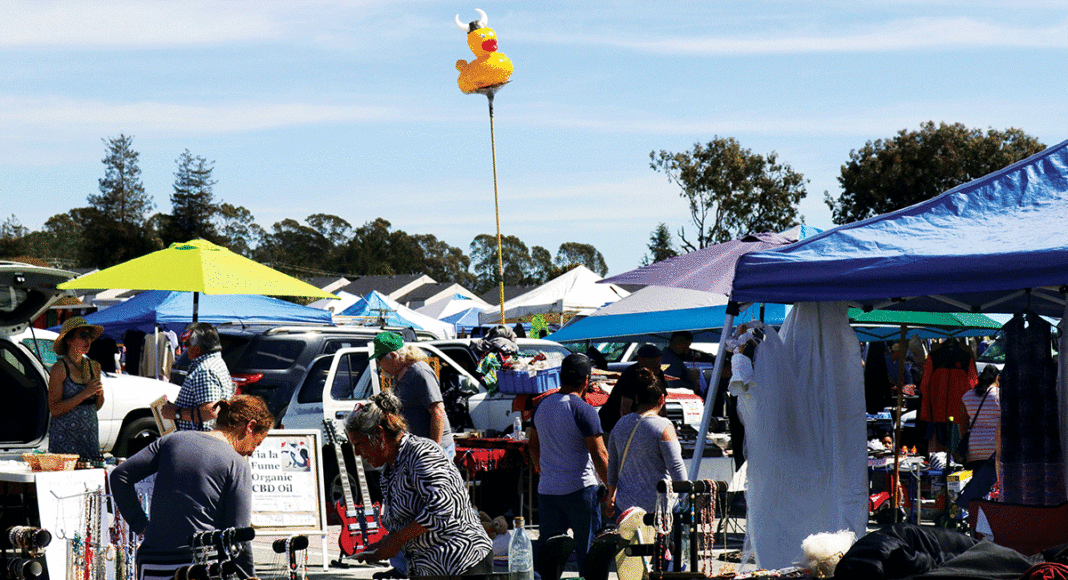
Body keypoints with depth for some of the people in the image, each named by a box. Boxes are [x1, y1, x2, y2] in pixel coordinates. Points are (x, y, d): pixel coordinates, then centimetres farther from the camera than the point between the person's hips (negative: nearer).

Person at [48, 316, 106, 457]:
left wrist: (100, 393, -3)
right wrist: (84, 394, -17)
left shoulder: (94, 367, 10)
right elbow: (54, 410, -13)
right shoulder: (59, 369, -7)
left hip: (90, 437, 5)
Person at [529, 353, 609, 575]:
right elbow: (599, 455, -14)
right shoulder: (584, 411, -13)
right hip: (580, 490, -6)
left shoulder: (542, 405, 7)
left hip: (546, 489, 6)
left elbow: (533, 446, 19)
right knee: (587, 551, 0)